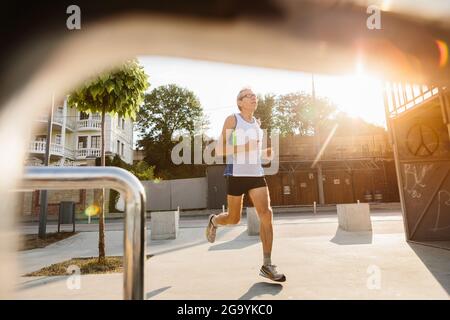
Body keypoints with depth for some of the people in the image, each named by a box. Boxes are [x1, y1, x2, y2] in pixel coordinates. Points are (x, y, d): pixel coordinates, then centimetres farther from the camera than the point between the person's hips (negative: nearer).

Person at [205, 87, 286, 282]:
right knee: (234, 219, 7)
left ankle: (267, 266, -2)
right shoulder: (232, 120, -1)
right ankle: (214, 221, 42)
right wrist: (243, 147, -20)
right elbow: (219, 150, -7)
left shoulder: (257, 123, 16)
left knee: (266, 214, -11)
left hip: (256, 174, 5)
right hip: (236, 174, -4)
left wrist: (265, 153, 7)